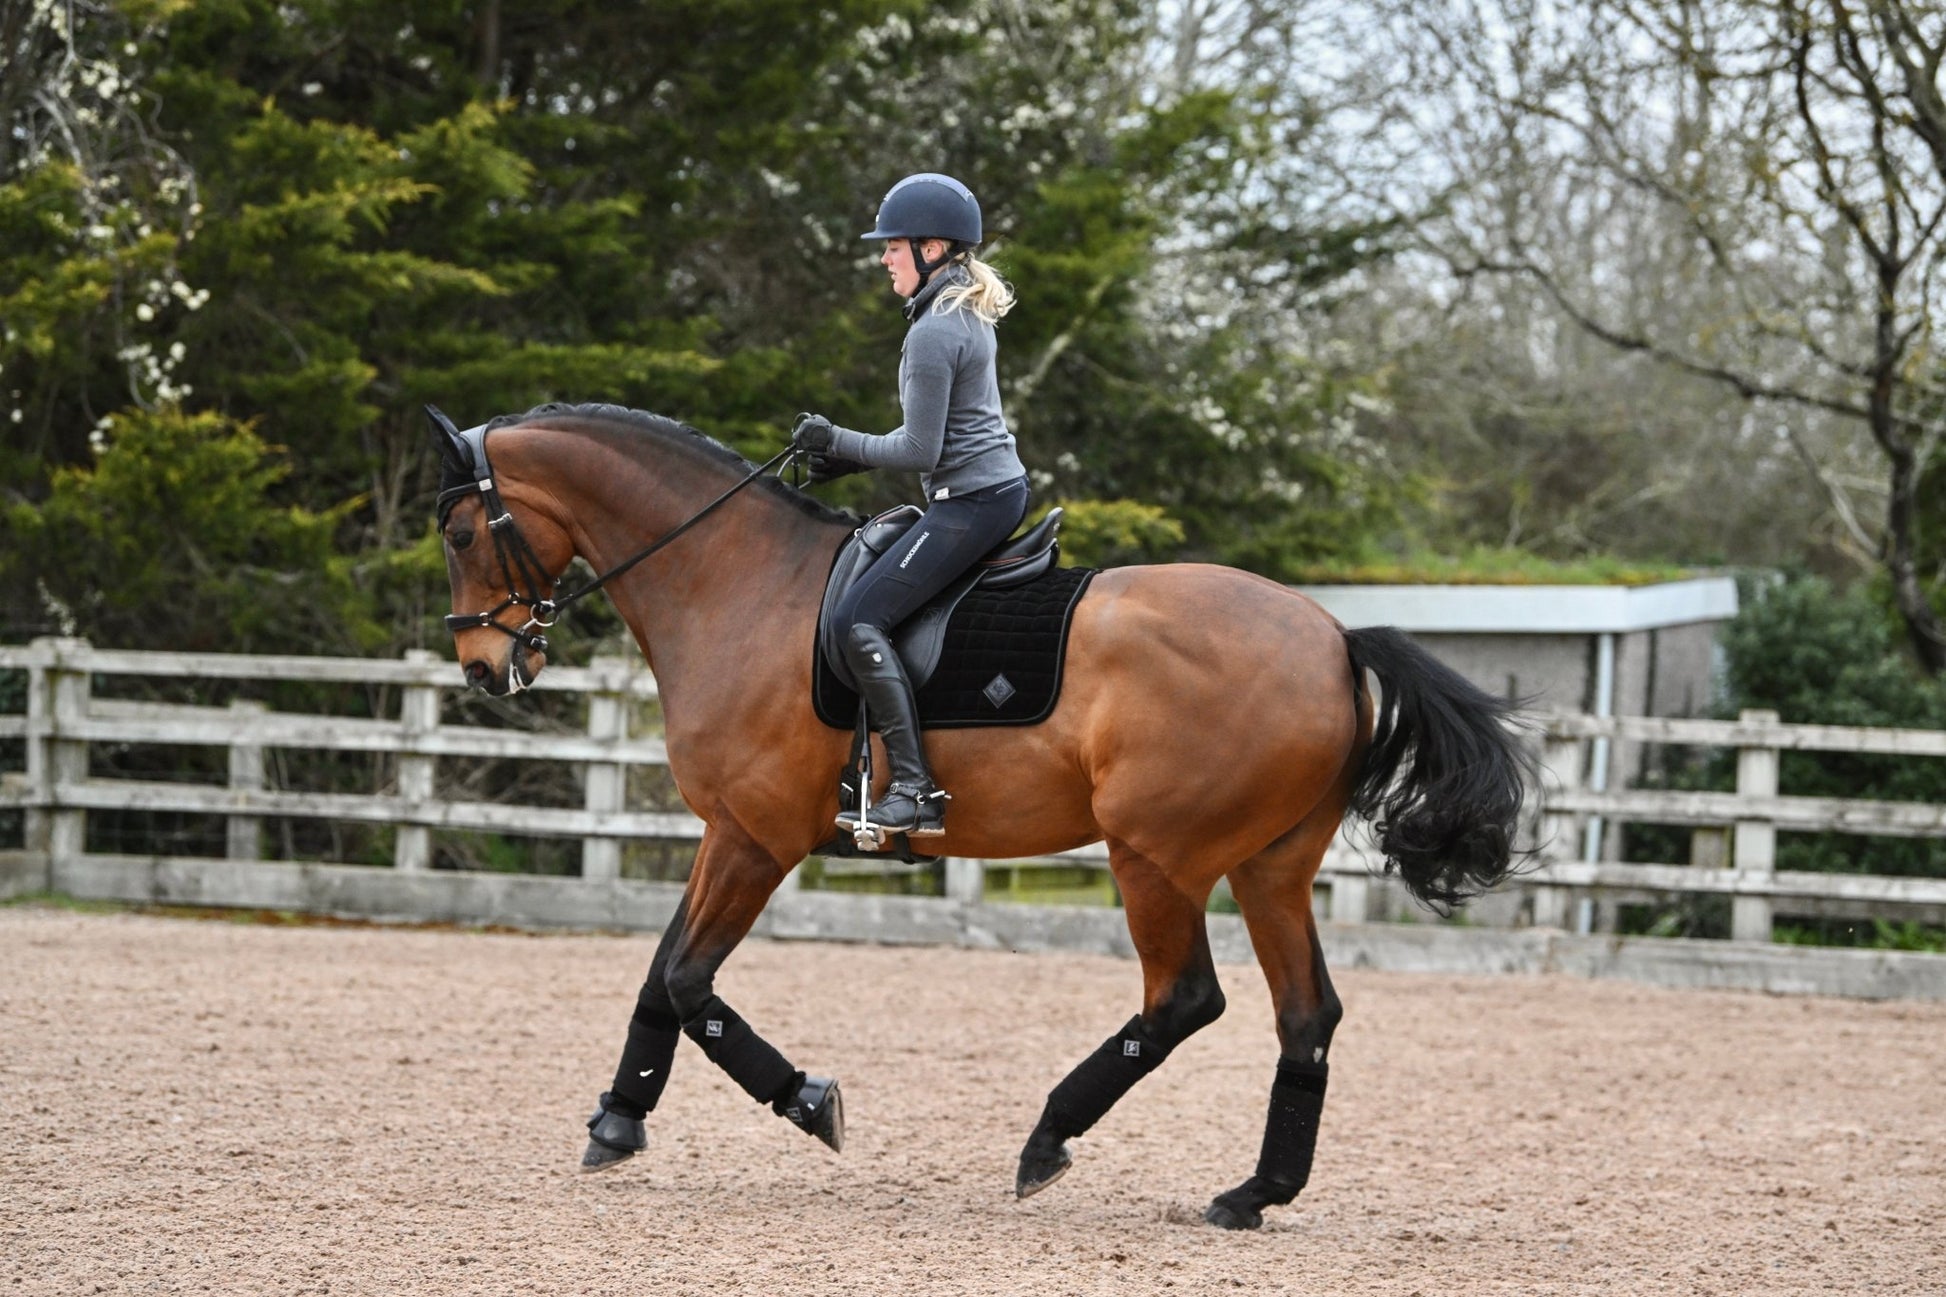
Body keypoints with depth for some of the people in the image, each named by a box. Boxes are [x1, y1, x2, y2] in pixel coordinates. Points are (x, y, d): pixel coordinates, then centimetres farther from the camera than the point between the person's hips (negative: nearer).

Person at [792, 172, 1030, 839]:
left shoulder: (933, 332, -17)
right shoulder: (970, 313, 15)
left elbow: (920, 449, -18)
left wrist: (837, 442, -5)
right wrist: (848, 458, 16)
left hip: (970, 501, -11)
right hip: (1000, 487, 11)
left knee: (860, 619, -15)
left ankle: (914, 791, -22)